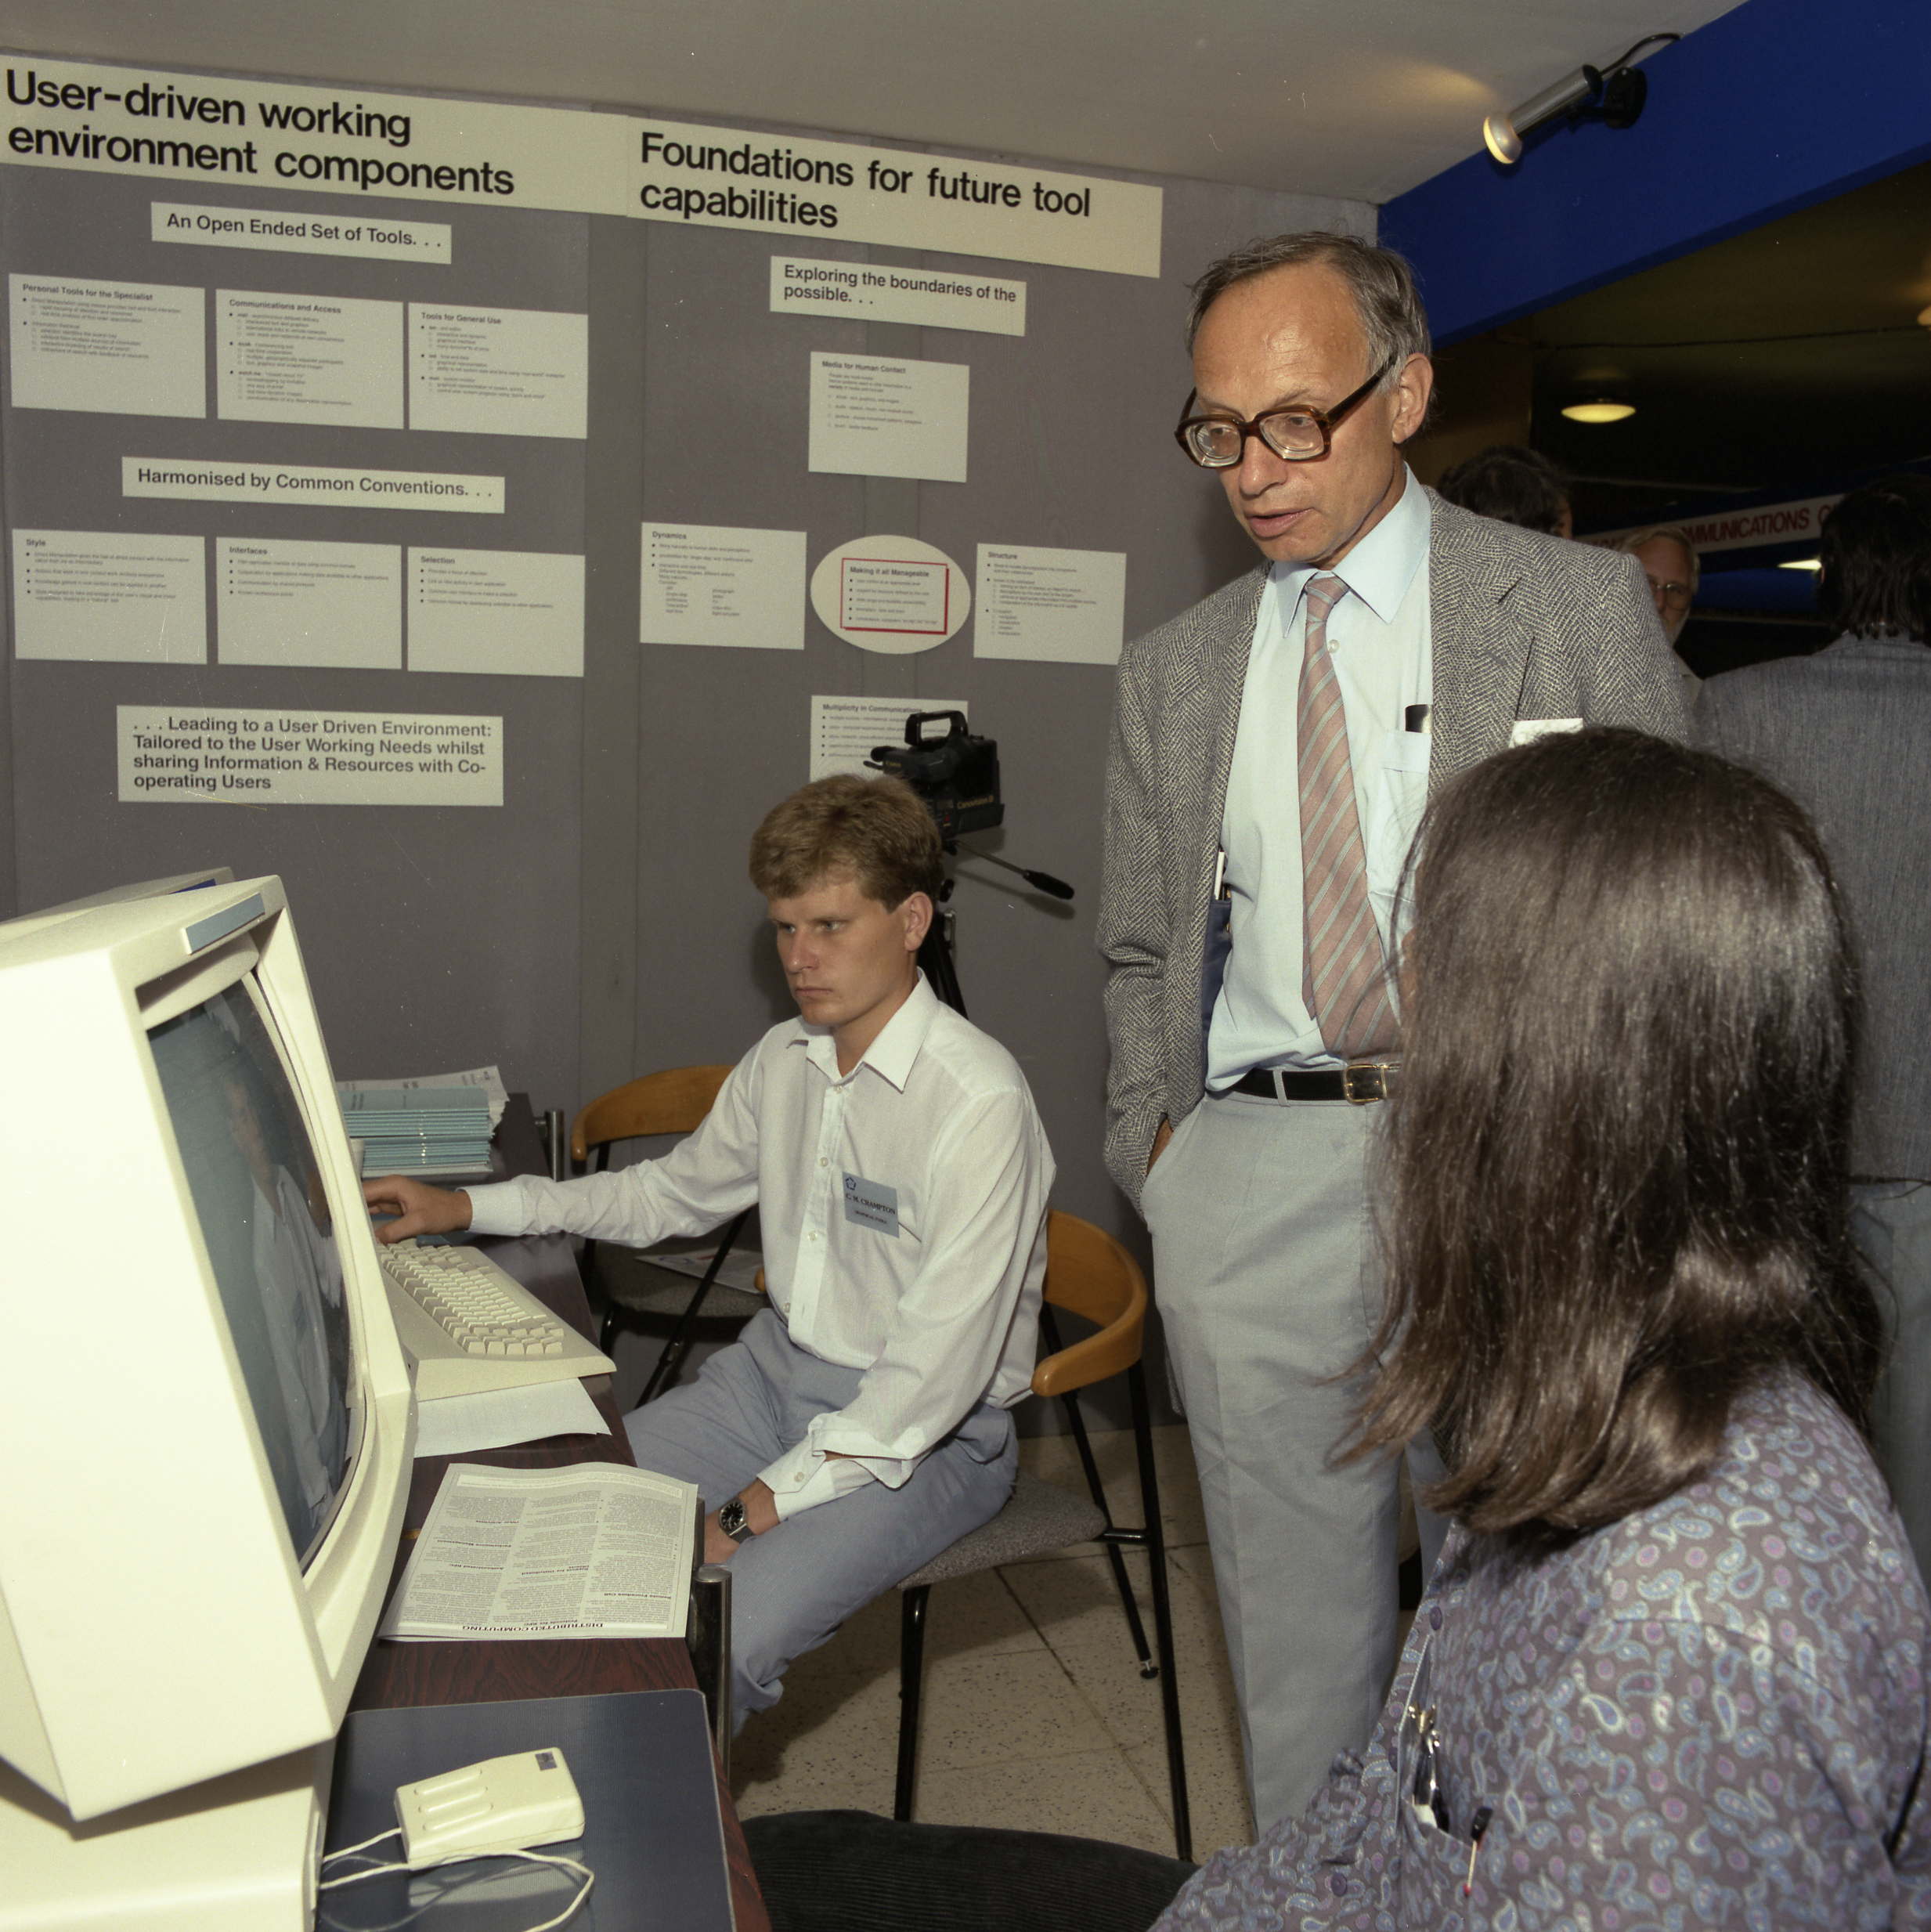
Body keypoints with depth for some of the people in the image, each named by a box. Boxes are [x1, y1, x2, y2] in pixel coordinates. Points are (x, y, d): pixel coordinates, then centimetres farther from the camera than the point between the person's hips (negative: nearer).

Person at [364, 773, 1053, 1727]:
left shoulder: (979, 1101, -23)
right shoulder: (783, 1059, 1)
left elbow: (938, 1371, -23)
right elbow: (675, 1190, 19)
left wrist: (766, 1504, -22)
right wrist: (464, 1208, 14)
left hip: (926, 1433, -7)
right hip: (775, 1368, 7)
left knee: (709, 1645, -26)